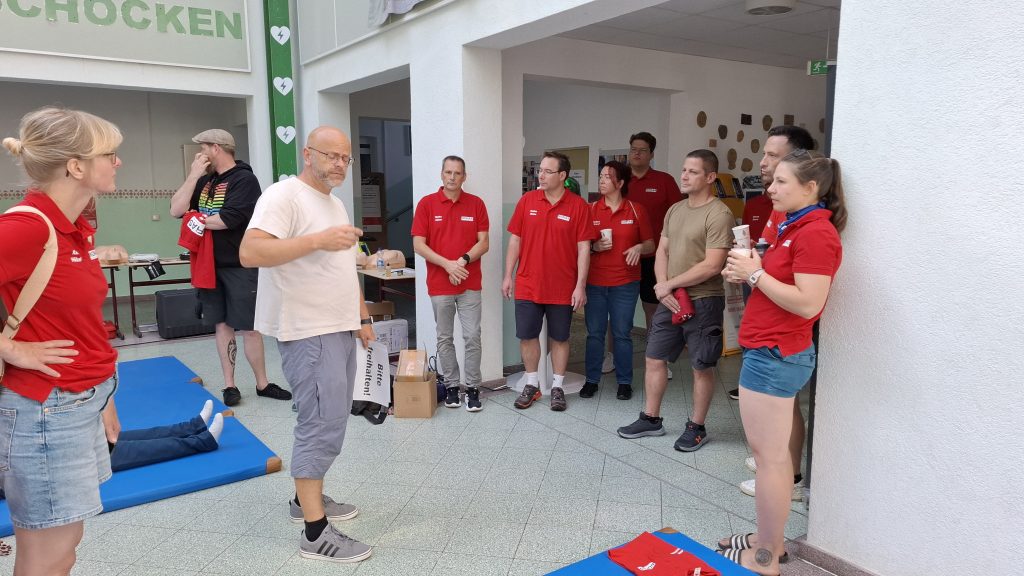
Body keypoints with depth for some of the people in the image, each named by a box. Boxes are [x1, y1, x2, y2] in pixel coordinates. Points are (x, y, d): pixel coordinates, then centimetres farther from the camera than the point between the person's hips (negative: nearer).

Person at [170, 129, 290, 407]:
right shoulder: (205, 180, 12)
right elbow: (176, 210, 3)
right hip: (210, 264, 6)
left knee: (249, 328, 0)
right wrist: (193, 176, -3)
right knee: (223, 325, 9)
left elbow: (227, 219, -20)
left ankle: (262, 383, 13)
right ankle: (229, 385, 18)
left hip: (240, 267, -6)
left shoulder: (244, 180, -9)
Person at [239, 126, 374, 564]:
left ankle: (307, 497, 32)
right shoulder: (284, 195, -11)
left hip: (340, 330, 9)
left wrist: (362, 318, 19)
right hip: (309, 333, -9)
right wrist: (318, 240, -30)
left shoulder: (335, 203, 18)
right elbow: (250, 253, -25)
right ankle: (316, 532, 1)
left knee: (326, 423, 16)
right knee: (322, 426, -8)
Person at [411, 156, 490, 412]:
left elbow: (484, 243, 0)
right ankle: (451, 385, 21)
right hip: (439, 285, 0)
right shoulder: (426, 204, 0)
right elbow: (418, 245, -5)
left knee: (472, 337, 0)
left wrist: (463, 260, -16)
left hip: (470, 284, 0)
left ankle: (473, 388, 11)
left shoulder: (476, 204, 2)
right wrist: (447, 264, -16)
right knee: (445, 338, 9)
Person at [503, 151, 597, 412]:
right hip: (527, 285, 2)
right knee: (527, 336, 8)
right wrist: (508, 275, 3)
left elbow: (583, 248, -6)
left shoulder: (578, 206, -6)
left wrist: (580, 285, -10)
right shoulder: (527, 200, 0)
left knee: (559, 338, 10)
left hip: (562, 288, -2)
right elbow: (515, 240, 5)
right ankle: (532, 385, 25)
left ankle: (557, 387, 24)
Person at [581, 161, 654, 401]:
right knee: (594, 333, 7)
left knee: (622, 334, 5)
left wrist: (639, 248, -15)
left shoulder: (636, 210, 1)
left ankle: (624, 382, 18)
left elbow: (651, 244, 6)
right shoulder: (590, 210, 4)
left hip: (625, 283, -1)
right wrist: (594, 246, -10)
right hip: (594, 282, 1)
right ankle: (591, 380, 19)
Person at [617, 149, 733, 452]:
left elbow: (712, 266, -20)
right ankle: (651, 419, 27)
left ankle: (697, 427, 21)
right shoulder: (675, 210, 10)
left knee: (702, 367, 6)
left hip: (703, 301, -7)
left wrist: (669, 285, -14)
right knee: (654, 359, 12)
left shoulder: (719, 214, -14)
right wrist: (663, 289, -6)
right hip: (670, 299, 7)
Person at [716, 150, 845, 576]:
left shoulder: (816, 234, -16)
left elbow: (808, 303, -23)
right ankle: (769, 540, 29)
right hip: (774, 352, 11)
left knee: (769, 456, -1)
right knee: (773, 453, 17)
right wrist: (747, 274, 5)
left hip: (775, 355, -11)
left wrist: (756, 273, -16)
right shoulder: (795, 228, 16)